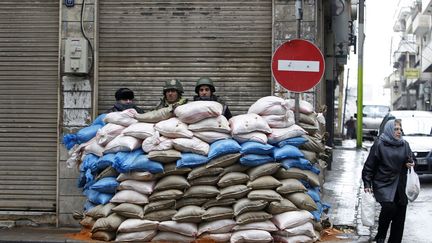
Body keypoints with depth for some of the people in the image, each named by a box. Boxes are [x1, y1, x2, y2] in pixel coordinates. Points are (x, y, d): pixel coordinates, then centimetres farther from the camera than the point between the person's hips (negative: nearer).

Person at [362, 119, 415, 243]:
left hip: (400, 186, 5)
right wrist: (367, 184, -6)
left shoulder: (404, 145, 10)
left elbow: (412, 158, 23)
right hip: (383, 185, -5)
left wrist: (411, 163, -2)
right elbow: (369, 165, -2)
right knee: (389, 206, -25)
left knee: (400, 215, 2)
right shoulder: (379, 144, -3)